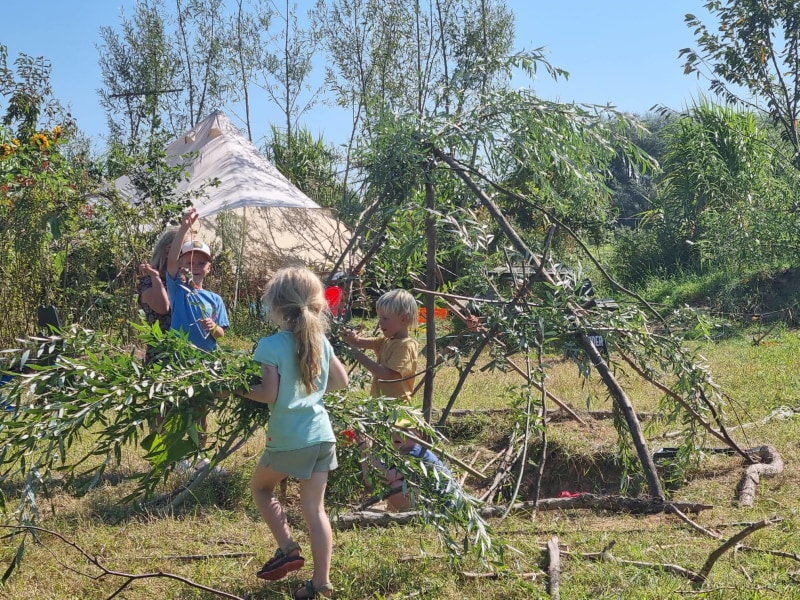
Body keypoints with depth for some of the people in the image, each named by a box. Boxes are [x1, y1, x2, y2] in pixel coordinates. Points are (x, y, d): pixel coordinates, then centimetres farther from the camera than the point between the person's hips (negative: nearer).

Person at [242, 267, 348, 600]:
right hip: (321, 434, 5)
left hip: (288, 438, -5)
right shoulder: (320, 340, 5)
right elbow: (341, 381, 15)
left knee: (260, 486, 23)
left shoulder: (271, 345, -13)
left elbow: (269, 394, -16)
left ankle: (288, 549, 14)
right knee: (314, 508, 11)